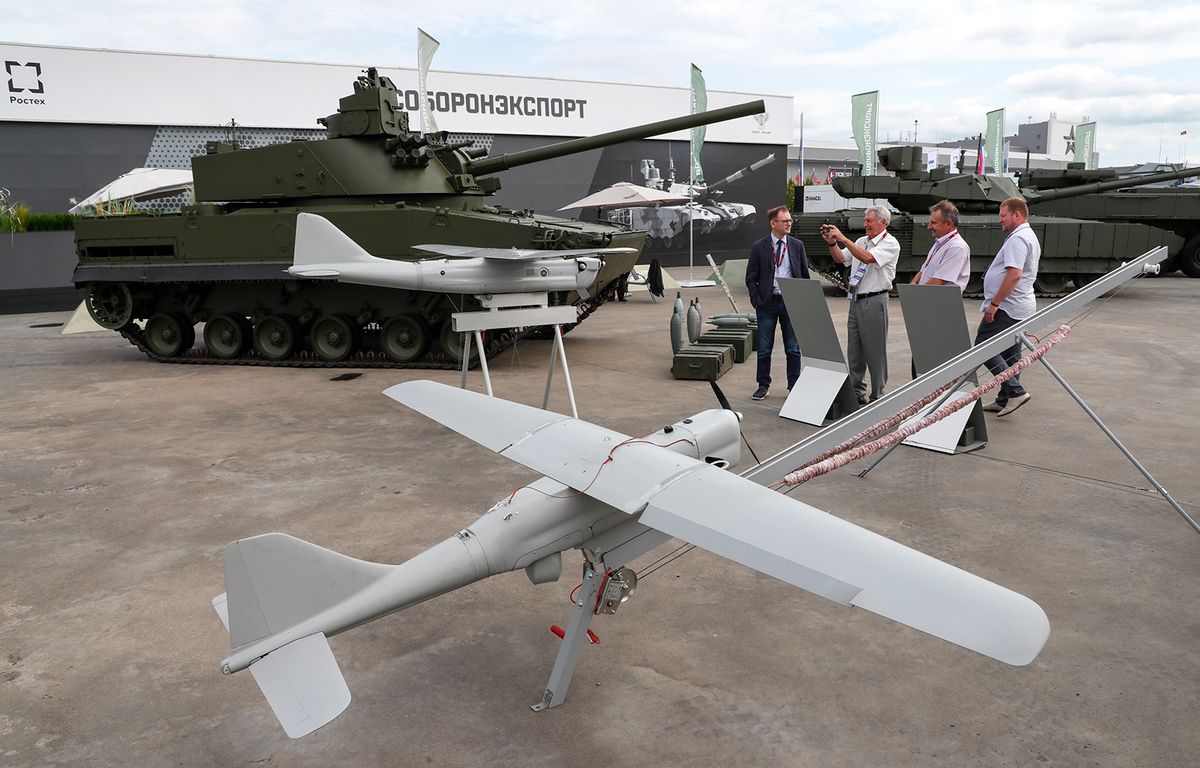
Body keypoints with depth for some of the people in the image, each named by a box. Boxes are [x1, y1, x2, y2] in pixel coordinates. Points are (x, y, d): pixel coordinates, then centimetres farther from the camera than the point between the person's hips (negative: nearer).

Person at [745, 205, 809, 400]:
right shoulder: (759, 247, -1)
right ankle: (763, 385, 18)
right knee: (764, 349, 6)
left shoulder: (797, 245, 5)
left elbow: (805, 274, 10)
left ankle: (794, 385, 16)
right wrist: (757, 301, -6)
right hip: (768, 302, -1)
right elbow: (751, 278, 1)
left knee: (793, 349, 6)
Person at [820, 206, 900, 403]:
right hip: (856, 300, 8)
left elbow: (867, 258, -23)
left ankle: (877, 396, 6)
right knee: (854, 351, 10)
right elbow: (840, 258, 19)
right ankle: (857, 393, 19)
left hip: (874, 302, -8)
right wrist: (832, 242, 1)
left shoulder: (890, 243, -8)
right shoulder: (861, 241, 16)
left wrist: (842, 238, -22)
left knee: (875, 351, -1)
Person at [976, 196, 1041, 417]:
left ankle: (1015, 391, -11)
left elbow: (1014, 274, -27)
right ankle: (1005, 400, 18)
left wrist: (994, 303, -24)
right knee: (1010, 353, 13)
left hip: (1007, 307, -11)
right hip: (1021, 307, 11)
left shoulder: (1017, 239, -16)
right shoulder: (1030, 237, 19)